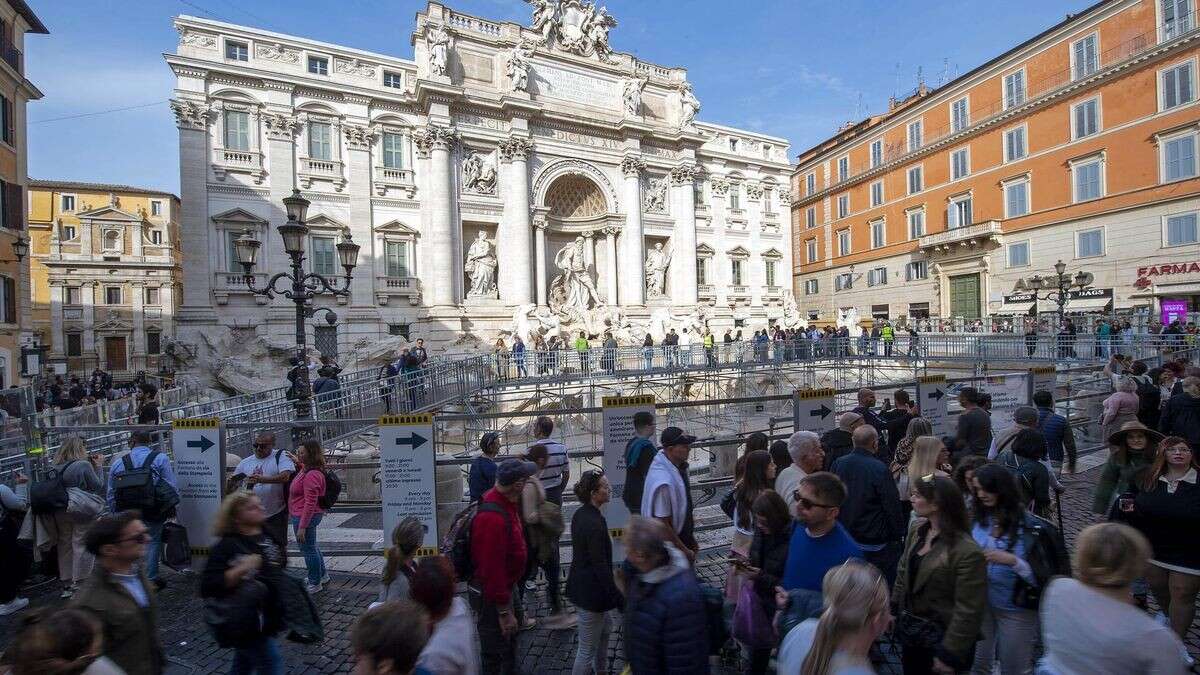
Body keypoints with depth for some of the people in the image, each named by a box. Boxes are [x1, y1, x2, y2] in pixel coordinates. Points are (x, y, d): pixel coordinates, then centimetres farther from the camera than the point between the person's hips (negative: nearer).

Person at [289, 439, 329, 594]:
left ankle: (315, 584, 22)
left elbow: (310, 504, -28)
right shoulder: (306, 469, 5)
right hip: (300, 515, 10)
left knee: (308, 549, 5)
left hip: (305, 517, -10)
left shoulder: (311, 475, -26)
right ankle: (323, 575, 40)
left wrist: (302, 527, -26)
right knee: (311, 547, 24)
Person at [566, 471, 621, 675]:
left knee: (604, 630, 29)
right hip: (591, 592, -10)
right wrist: (618, 598, -15)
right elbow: (601, 566, -25)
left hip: (580, 584, 10)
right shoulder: (595, 524, -30)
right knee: (588, 649, 9)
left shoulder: (580, 514, -1)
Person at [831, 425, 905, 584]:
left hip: (843, 540, 5)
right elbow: (893, 507, -14)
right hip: (874, 544, -4)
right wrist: (898, 536, 1)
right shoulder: (880, 469, -19)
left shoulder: (838, 464, -5)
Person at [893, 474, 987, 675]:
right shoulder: (916, 529, -3)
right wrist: (894, 609, 9)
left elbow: (968, 611, -20)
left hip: (939, 637, -6)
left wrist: (949, 655, -16)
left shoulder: (967, 552, -25)